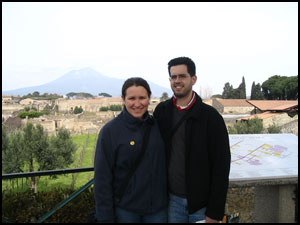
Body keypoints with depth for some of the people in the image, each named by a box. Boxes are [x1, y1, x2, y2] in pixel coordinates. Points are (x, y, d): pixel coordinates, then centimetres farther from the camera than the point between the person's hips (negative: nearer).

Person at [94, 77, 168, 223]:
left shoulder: (157, 126, -1)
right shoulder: (110, 131, -11)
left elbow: (164, 166, 6)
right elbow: (102, 178, -10)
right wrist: (106, 217, -9)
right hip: (125, 210, -2)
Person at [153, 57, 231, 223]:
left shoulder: (211, 116, -10)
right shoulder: (161, 111, 1)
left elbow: (221, 166, -10)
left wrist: (215, 213, -11)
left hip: (202, 203, -3)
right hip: (172, 199, 3)